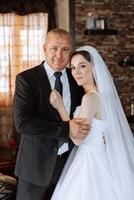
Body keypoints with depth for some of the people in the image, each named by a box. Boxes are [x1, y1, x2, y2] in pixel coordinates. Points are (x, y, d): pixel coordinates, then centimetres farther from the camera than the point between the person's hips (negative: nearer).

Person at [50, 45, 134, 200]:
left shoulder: (90, 97, -23)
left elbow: (78, 138, -19)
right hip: (101, 157, 9)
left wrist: (59, 106, -19)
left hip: (90, 161, -9)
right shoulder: (102, 93, 4)